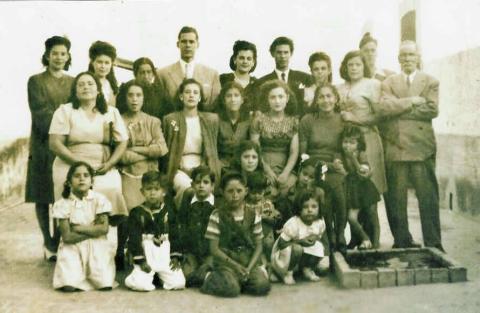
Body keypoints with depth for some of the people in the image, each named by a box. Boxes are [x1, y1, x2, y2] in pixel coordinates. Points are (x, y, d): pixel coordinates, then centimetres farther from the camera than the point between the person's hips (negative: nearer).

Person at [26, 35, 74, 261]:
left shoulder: (73, 82, 15)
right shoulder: (36, 81, 4)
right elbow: (41, 114, -6)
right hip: (45, 146, -2)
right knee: (44, 197, -1)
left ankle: (54, 244, 7)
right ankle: (51, 245, 8)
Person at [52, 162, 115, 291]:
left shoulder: (99, 200, -2)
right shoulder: (63, 204, -5)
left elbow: (104, 229, -10)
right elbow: (67, 237, -10)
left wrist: (78, 228, -12)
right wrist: (93, 230, -11)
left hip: (97, 246, 1)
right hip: (73, 247, -1)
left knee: (105, 283, -17)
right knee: (69, 286, -20)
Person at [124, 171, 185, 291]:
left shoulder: (169, 211, 7)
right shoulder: (136, 213, -3)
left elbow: (175, 235, 9)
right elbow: (134, 238, -5)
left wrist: (175, 257, 3)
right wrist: (140, 260, -10)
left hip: (165, 255, 3)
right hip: (146, 254, -3)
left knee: (178, 282, -10)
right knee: (141, 284, -22)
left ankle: (159, 276, 19)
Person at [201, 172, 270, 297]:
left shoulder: (254, 215, 4)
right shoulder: (217, 216, -4)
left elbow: (258, 246, 5)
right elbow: (214, 249, -6)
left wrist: (249, 268, -11)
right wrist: (235, 266, -14)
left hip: (248, 260, 3)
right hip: (225, 260, -3)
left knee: (262, 286, -22)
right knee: (231, 289, -30)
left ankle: (240, 279, 7)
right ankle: (211, 279, 2)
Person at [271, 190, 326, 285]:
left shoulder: (320, 222, -12)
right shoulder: (293, 224, -28)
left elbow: (318, 237, 6)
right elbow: (281, 244, -24)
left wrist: (315, 239, -18)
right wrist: (300, 241, -30)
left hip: (305, 252, 5)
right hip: (283, 256, -5)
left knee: (318, 246, -19)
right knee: (297, 248, -35)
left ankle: (307, 269, 4)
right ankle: (288, 273, -10)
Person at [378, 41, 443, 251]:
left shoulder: (430, 82, 11)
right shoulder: (389, 83, 13)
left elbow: (432, 109, -5)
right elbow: (383, 108, -5)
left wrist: (400, 109, -5)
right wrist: (412, 101, -9)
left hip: (421, 146, -1)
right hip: (395, 146, 1)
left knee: (428, 197, -1)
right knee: (396, 198, 4)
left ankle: (433, 244, 7)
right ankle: (402, 242, 15)